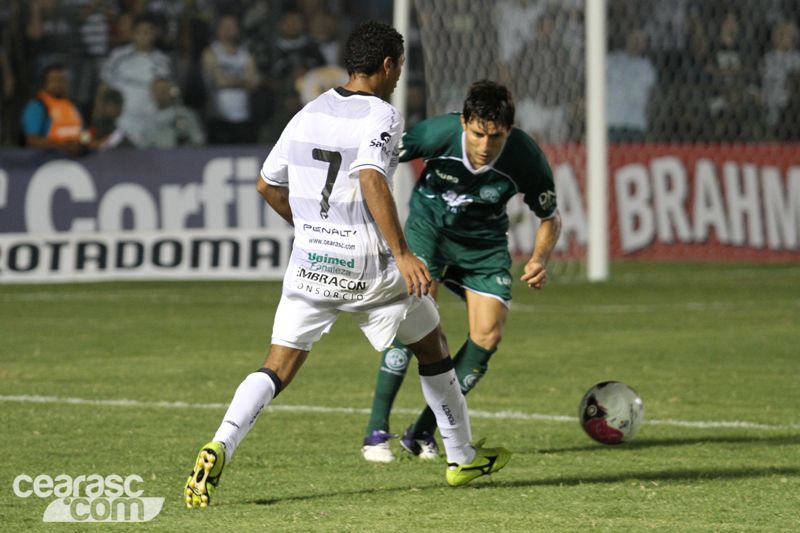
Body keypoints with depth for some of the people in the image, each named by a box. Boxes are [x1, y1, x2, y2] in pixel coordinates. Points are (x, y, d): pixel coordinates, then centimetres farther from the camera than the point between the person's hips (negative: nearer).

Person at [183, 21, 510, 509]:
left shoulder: (308, 115, 9)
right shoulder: (381, 116, -10)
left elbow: (269, 184, 15)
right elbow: (371, 180, -25)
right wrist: (402, 254, -27)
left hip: (310, 266, 4)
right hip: (368, 269, -4)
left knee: (277, 370, 1)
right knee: (433, 349, 18)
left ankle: (220, 448, -24)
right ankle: (463, 458, 29)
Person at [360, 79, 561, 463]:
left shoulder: (526, 159, -25)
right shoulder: (438, 133, -29)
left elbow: (550, 218, -7)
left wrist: (540, 259, -24)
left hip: (484, 240, 2)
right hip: (429, 224, -2)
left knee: (488, 334, -12)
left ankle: (423, 431, 2)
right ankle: (376, 431, -16)